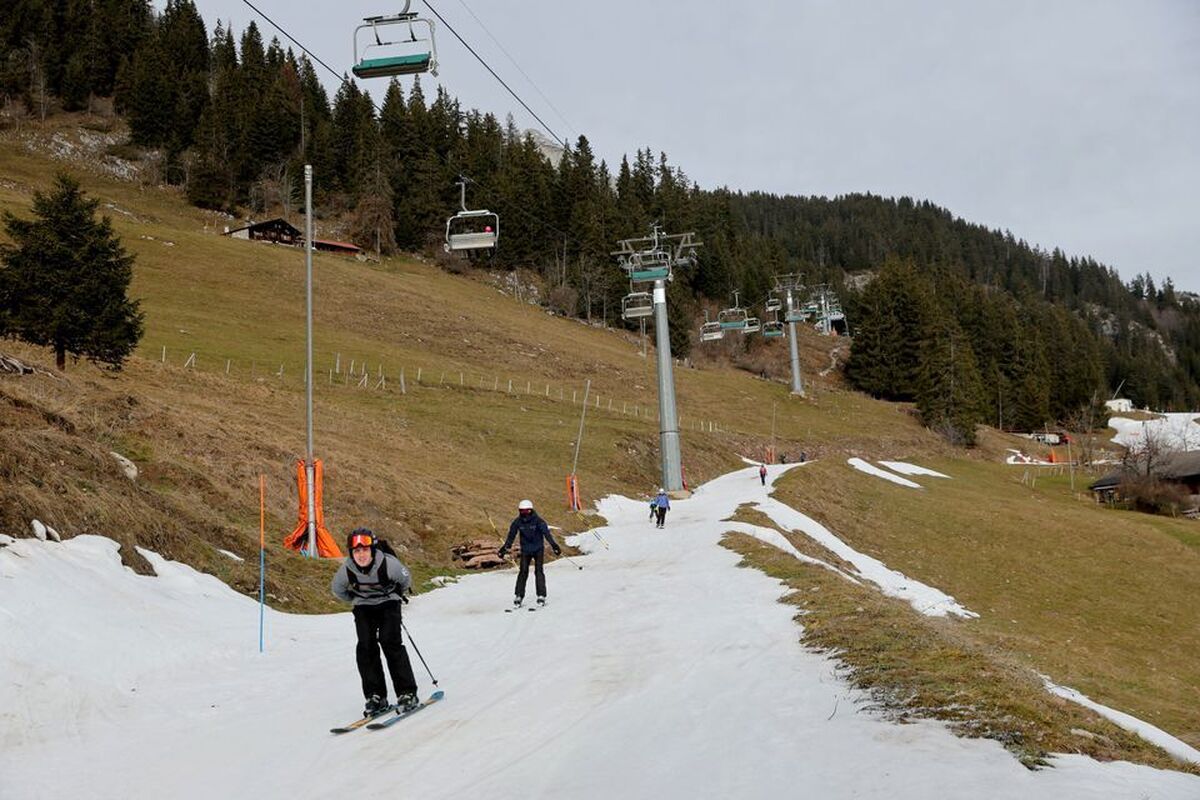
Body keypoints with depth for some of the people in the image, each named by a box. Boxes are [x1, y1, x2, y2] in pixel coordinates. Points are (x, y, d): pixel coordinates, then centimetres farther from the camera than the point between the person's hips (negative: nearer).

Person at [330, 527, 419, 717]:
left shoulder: (388, 563, -29)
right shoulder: (347, 570, -21)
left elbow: (406, 580, -6)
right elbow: (337, 588, 3)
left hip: (388, 604, -3)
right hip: (364, 608, 3)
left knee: (390, 642, -18)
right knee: (366, 646, -12)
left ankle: (407, 693, -12)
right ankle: (376, 696, -4)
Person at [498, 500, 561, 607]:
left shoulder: (538, 521, -15)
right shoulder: (517, 522, -8)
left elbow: (547, 533, -14)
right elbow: (511, 536, 2)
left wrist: (554, 545, -20)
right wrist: (505, 548, 1)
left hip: (538, 549, -2)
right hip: (525, 550, 2)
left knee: (539, 571, -8)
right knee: (523, 572, -4)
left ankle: (541, 596, -4)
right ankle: (518, 596, 3)